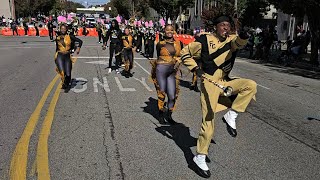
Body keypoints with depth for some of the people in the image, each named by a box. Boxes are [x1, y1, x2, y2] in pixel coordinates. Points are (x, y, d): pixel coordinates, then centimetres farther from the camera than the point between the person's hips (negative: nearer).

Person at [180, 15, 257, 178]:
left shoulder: (231, 39, 5)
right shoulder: (205, 40, -7)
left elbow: (239, 43, -19)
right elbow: (185, 53, 1)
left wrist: (243, 36, -40)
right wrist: (195, 68, -11)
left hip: (225, 83, 5)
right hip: (209, 83, -5)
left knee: (251, 85, -14)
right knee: (208, 121, -5)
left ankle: (231, 115, -5)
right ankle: (200, 157, 10)